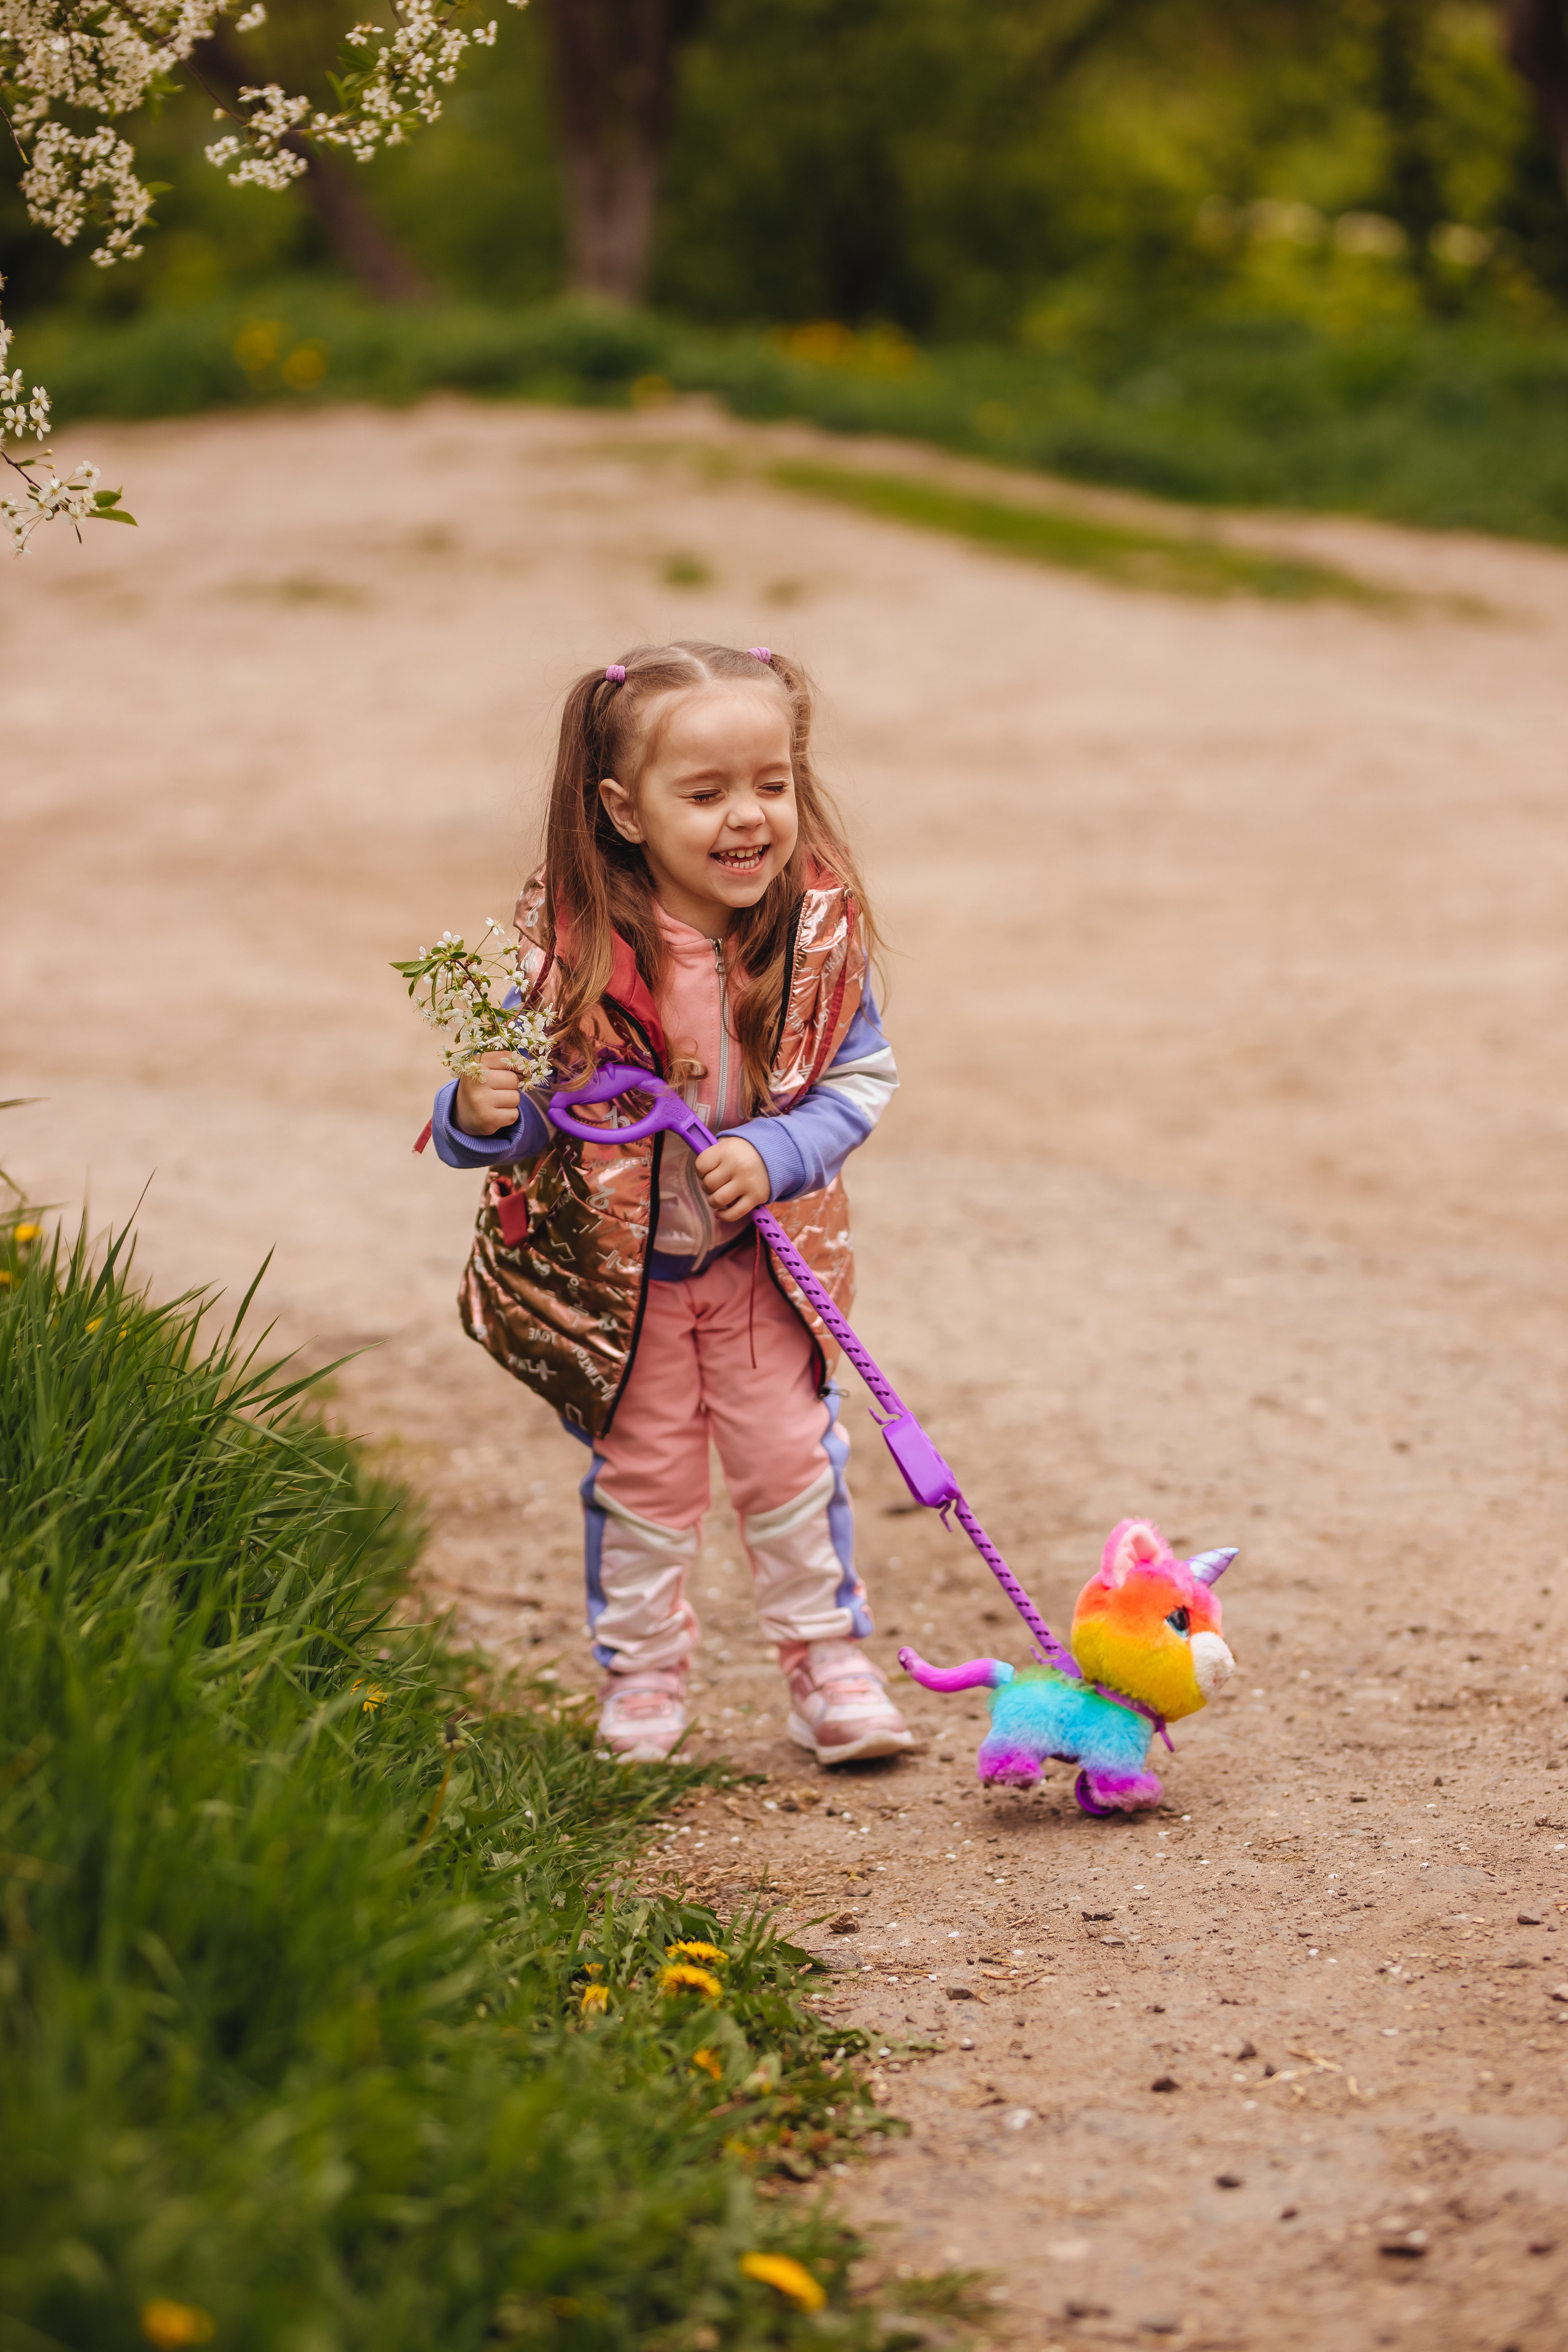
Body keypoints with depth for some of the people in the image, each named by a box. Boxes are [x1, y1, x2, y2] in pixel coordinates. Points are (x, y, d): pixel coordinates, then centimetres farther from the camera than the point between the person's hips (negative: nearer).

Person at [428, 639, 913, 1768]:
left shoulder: (818, 931, -16)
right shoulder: (575, 947, -23)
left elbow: (861, 1079, -8)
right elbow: (527, 1111, -16)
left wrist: (773, 1154, -24)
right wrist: (482, 1116, -39)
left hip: (765, 1259, 2)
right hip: (616, 1268, -1)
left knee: (791, 1458, 12)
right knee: (642, 1475, 13)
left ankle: (828, 1663, 29)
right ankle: (641, 1675, 31)